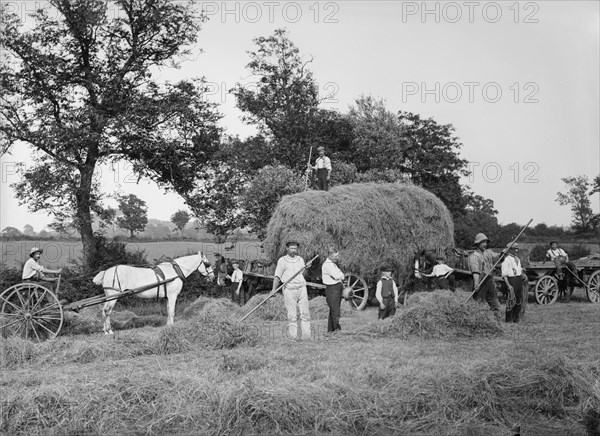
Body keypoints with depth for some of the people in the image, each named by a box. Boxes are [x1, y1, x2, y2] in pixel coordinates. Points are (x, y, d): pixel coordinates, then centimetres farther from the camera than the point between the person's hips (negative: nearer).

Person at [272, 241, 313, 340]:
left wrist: (307, 267, -2)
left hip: (302, 288, 4)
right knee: (292, 315, -5)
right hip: (289, 289, -4)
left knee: (305, 313, -2)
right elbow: (277, 277, 0)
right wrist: (274, 290, -11)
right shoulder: (282, 260, 3)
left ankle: (306, 337, 0)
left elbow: (304, 275, 16)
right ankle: (293, 337, -3)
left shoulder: (300, 259, 16)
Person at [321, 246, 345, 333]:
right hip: (332, 289, -10)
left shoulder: (333, 264, 19)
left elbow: (341, 276, 16)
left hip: (338, 289, 10)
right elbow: (337, 276, -20)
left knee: (333, 312, 12)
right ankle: (338, 329, -15)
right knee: (335, 312, -13)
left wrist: (339, 275, -6)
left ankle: (330, 330, 17)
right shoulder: (327, 264, -13)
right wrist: (340, 275, 0)